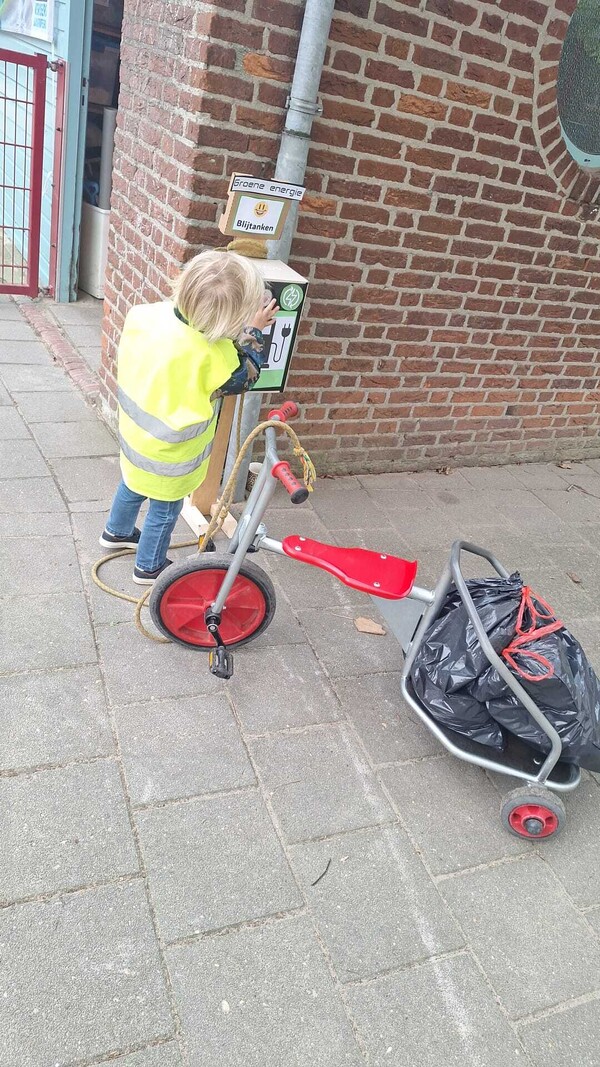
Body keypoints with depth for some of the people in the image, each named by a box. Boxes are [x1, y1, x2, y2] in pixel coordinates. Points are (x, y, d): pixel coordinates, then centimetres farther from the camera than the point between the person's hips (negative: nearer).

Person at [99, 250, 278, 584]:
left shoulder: (144, 314, -17)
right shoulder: (212, 354, -33)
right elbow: (245, 377, -13)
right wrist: (253, 332, -4)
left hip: (135, 430, 7)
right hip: (168, 456, -6)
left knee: (133, 485, 33)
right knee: (165, 509, 19)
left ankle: (117, 532, 58)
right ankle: (150, 567, 39)